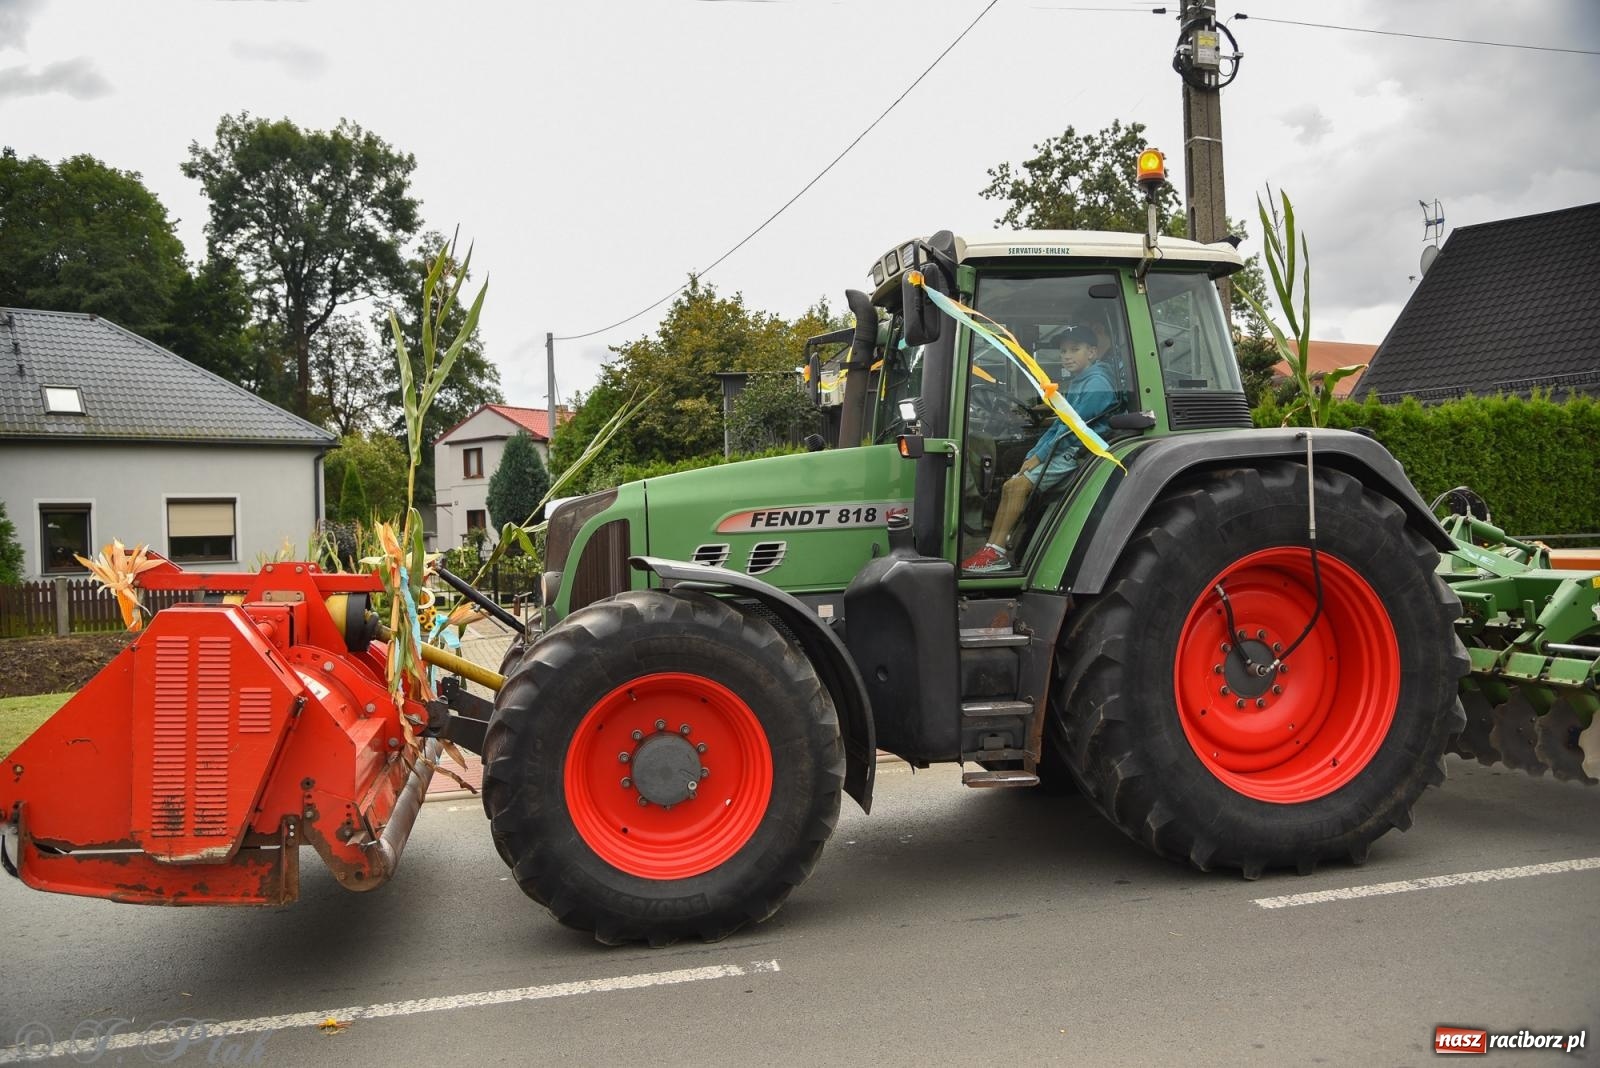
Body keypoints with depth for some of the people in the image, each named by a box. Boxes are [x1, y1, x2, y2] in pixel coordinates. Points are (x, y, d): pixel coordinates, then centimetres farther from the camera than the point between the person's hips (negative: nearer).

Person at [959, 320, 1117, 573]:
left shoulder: (1097, 383, -11)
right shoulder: (1076, 382, 19)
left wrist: (1039, 456, -15)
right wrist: (1033, 454, 6)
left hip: (1078, 452, -9)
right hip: (1064, 449, 9)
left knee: (1018, 485, -20)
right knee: (1010, 485, -3)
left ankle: (997, 552, -18)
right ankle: (992, 548, -6)